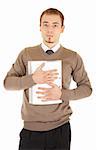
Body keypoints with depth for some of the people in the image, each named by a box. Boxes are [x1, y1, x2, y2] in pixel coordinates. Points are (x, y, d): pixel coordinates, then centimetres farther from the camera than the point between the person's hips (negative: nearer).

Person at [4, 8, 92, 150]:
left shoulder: (73, 57, 0)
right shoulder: (26, 54, 2)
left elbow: (86, 87, 4)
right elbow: (7, 82, 0)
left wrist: (62, 94, -13)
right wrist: (33, 79, -17)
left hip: (60, 128, 0)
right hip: (31, 128, 0)